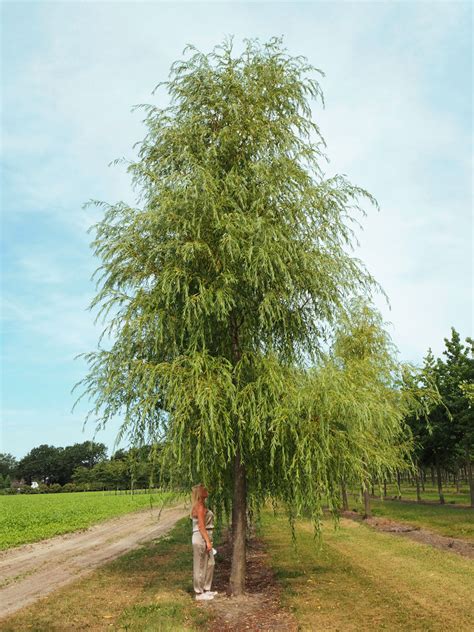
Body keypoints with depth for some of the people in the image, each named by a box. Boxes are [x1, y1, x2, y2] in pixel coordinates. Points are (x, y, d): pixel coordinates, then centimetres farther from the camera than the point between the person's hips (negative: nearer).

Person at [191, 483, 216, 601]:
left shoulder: (201, 505, 14)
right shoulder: (200, 507, -16)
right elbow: (201, 526, -20)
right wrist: (208, 541, -20)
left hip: (204, 538, 10)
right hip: (201, 539, -10)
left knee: (209, 564, 17)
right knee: (201, 566, 0)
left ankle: (206, 590, 27)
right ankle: (199, 593, 10)